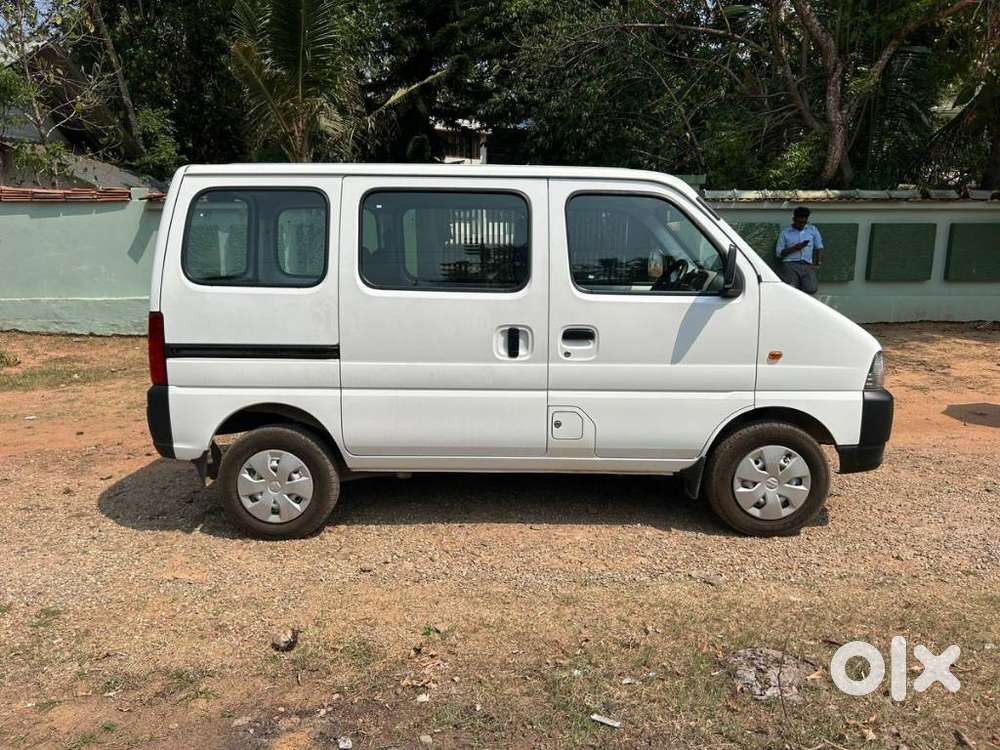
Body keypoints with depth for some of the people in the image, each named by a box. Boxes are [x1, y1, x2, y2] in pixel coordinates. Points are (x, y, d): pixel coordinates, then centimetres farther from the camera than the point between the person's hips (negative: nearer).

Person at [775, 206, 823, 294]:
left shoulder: (813, 230, 18)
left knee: (811, 289, -22)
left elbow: (819, 247, 19)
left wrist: (818, 264, 5)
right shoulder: (785, 233, 10)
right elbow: (778, 253, 6)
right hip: (790, 264, -2)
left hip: (807, 265, 2)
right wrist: (794, 248, -9)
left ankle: (799, 282, 9)